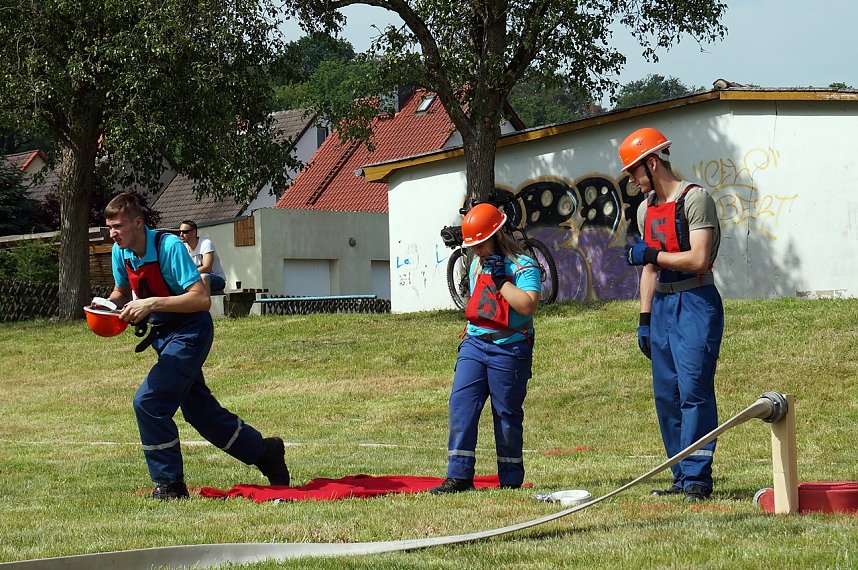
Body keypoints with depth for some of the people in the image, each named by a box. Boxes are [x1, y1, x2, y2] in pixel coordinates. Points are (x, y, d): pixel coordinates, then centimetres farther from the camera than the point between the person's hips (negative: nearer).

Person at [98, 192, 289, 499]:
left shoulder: (169, 246, -25)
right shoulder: (120, 252, -3)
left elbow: (202, 299, -30)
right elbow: (122, 292, 17)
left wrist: (152, 304, -36)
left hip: (190, 333, -8)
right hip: (163, 335, 8)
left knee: (148, 402, -18)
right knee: (199, 411, 16)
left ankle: (169, 484, -5)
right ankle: (264, 451, 33)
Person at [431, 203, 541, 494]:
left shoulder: (523, 266, -9)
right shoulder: (476, 265, 15)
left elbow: (527, 306, -24)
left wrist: (500, 280, -21)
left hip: (509, 350, -6)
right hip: (474, 344, 6)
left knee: (506, 415, 1)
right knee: (461, 405, -7)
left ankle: (511, 480, 12)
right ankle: (459, 476, -8)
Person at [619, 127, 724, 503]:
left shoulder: (694, 199, -10)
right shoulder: (646, 209, 15)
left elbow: (698, 260, -19)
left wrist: (649, 253, -12)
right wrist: (644, 319, 16)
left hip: (695, 305, -8)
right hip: (662, 306, 8)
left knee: (693, 391, -13)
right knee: (666, 395, 6)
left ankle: (697, 478, -13)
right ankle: (682, 480, 10)